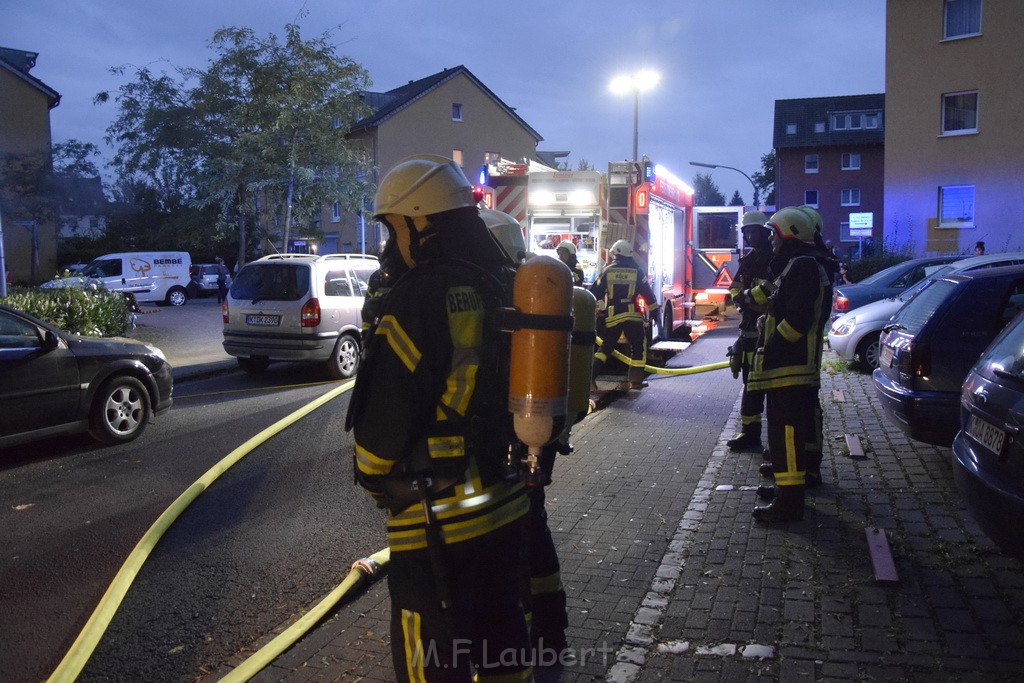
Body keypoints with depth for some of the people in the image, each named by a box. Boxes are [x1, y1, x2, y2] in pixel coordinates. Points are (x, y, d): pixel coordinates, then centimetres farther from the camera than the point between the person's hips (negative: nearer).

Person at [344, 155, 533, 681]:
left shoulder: (419, 297, -18)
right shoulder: (507, 288, 6)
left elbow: (385, 414, -18)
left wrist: (373, 477, 1)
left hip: (437, 520, -8)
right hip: (505, 505, 8)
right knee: (502, 639, 23)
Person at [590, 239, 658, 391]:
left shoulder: (607, 271, 4)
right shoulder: (637, 272, 3)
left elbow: (595, 293, 5)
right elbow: (648, 293, 3)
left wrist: (597, 311, 15)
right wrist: (654, 311, 13)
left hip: (612, 316, 2)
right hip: (632, 315, -2)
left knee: (607, 346, 14)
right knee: (638, 346, 11)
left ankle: (591, 374, 1)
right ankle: (635, 380, 8)